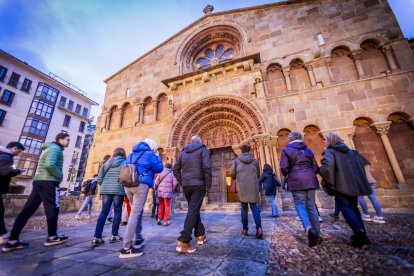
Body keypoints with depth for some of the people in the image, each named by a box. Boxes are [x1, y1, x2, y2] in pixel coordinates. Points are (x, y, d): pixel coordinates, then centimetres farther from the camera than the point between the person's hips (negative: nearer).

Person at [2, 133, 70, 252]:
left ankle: (12, 240, 10)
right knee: (53, 208, -1)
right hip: (49, 182, -10)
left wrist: (58, 176, 13)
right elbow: (50, 165, -24)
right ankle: (52, 237, 7)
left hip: (39, 181, 10)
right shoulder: (55, 148, -10)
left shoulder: (50, 148, 23)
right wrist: (60, 176, -10)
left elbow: (47, 165, 23)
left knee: (28, 209, 8)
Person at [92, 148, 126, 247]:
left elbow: (99, 179, 11)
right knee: (117, 211, 7)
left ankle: (97, 237, 4)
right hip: (118, 190, -4)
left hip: (106, 190, 4)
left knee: (104, 212, 7)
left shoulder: (106, 163, 13)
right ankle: (114, 235, 14)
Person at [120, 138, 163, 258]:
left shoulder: (132, 155, 22)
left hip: (128, 185, 8)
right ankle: (126, 248, -7)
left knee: (138, 211, 19)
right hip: (141, 185, -7)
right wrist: (157, 157, 15)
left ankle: (138, 239, 27)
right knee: (135, 214, -7)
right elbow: (159, 169, 4)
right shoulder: (149, 154, 2)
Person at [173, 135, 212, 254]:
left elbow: (175, 169, 11)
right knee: (193, 211, -4)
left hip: (186, 185, 5)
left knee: (194, 209, 18)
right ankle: (183, 242, -8)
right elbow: (207, 167, -15)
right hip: (198, 184, -5)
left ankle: (200, 235, 28)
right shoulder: (203, 150, -1)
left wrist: (182, 182, 14)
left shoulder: (183, 152, 13)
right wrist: (208, 184, -8)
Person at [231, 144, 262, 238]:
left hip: (241, 186, 0)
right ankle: (258, 227, -8)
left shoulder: (236, 160, 4)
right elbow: (258, 175, 13)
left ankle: (245, 229, 14)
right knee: (254, 206, 9)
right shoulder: (255, 161, 8)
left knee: (244, 207, 12)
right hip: (253, 186, 1)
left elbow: (232, 173, -3)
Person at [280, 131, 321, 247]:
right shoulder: (308, 150, 14)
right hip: (310, 180, 5)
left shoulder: (286, 150, -2)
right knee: (311, 206, 9)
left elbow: (284, 168, -8)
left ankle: (309, 228, -20)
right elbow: (315, 168, 15)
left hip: (297, 181, -4)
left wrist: (286, 176, 12)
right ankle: (317, 235, 12)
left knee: (300, 205, 3)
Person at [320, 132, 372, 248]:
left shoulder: (329, 151, -6)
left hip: (341, 184, -7)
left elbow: (328, 164, -24)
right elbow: (360, 163, 20)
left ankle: (359, 230, -19)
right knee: (353, 207, 17)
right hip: (354, 183, 8)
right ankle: (362, 234, 17)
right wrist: (356, 177, 26)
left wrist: (321, 171, -7)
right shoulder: (349, 151, 18)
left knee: (345, 207, 0)